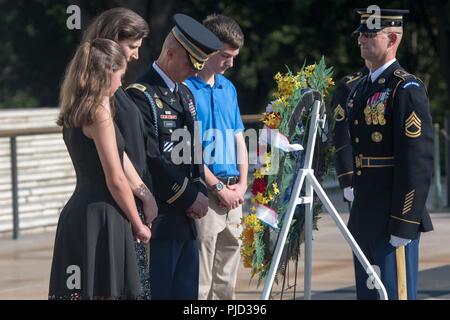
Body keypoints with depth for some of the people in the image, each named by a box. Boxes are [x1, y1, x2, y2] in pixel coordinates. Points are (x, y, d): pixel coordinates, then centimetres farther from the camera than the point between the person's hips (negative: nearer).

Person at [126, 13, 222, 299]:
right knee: (157, 293, -7)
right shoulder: (141, 96, -12)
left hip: (185, 220, 9)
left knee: (186, 294, 9)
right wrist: (189, 198, -12)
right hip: (158, 222, -9)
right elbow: (150, 161, -18)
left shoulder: (185, 95, 17)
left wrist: (200, 192, 2)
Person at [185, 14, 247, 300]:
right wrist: (219, 188, -12)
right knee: (199, 284, -6)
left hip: (232, 196, 7)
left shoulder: (228, 88, 15)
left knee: (227, 281, 10)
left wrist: (242, 184, 2)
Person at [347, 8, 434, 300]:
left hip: (394, 220, -9)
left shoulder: (407, 89, -12)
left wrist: (404, 223, -20)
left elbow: (419, 162, -17)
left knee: (394, 292, -6)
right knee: (367, 293, 13)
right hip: (364, 219, 9)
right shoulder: (361, 88, 16)